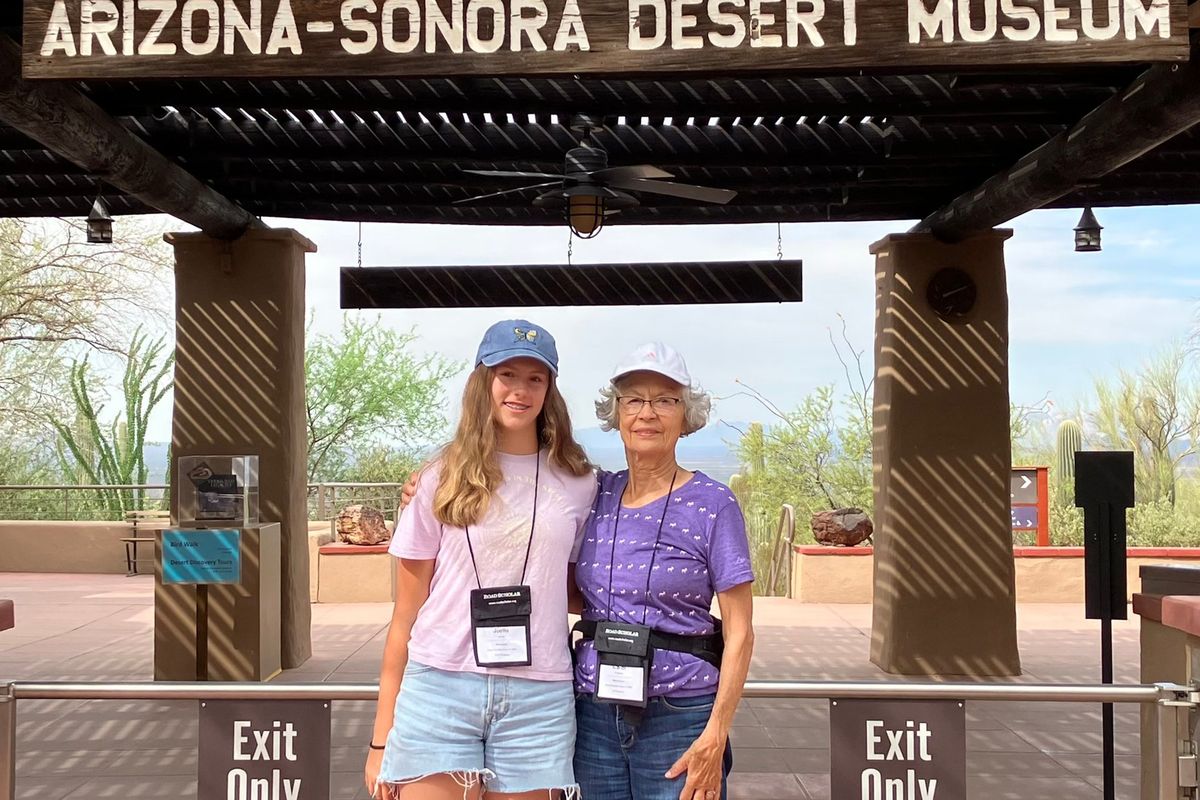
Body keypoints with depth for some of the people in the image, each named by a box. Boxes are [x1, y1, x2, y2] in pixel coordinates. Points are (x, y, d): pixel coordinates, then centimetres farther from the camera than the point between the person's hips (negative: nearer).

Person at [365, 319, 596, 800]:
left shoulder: (578, 486, 6)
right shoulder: (443, 480, 4)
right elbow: (406, 614, 5)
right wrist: (382, 736, 4)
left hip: (537, 697, 1)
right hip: (439, 689, -1)